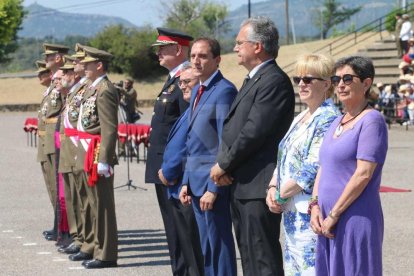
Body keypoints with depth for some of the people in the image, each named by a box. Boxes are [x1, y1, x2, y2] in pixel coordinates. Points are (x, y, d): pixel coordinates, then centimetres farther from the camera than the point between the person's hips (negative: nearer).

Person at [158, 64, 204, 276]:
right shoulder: (190, 109, 18)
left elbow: (189, 146, -20)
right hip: (178, 189, 10)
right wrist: (167, 172, 4)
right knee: (186, 251, 16)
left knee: (196, 256, -5)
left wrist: (169, 172, -9)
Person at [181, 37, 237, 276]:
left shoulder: (224, 91, -13)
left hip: (213, 180, -9)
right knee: (206, 245, 13)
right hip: (196, 181, 9)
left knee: (219, 244, -4)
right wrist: (187, 182, 15)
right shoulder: (197, 91, 15)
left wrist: (214, 188, -19)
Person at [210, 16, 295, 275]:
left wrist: (224, 165, -10)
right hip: (241, 185, 10)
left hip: (258, 186, -10)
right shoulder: (253, 79, 19)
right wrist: (223, 164, 1)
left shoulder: (275, 81, -15)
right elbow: (232, 127, 17)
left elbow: (254, 131, -20)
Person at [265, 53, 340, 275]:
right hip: (291, 211, 9)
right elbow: (283, 157, 18)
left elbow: (313, 168, -19)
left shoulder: (328, 119, -12)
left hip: (310, 212, -9)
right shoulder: (300, 119, 17)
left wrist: (281, 195, -12)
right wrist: (273, 187, 0)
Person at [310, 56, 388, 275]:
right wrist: (315, 206, 2)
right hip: (328, 222, 8)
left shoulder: (371, 121, -10)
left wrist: (333, 215, -15)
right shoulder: (337, 122, 16)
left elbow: (364, 174, -17)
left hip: (356, 219, -8)